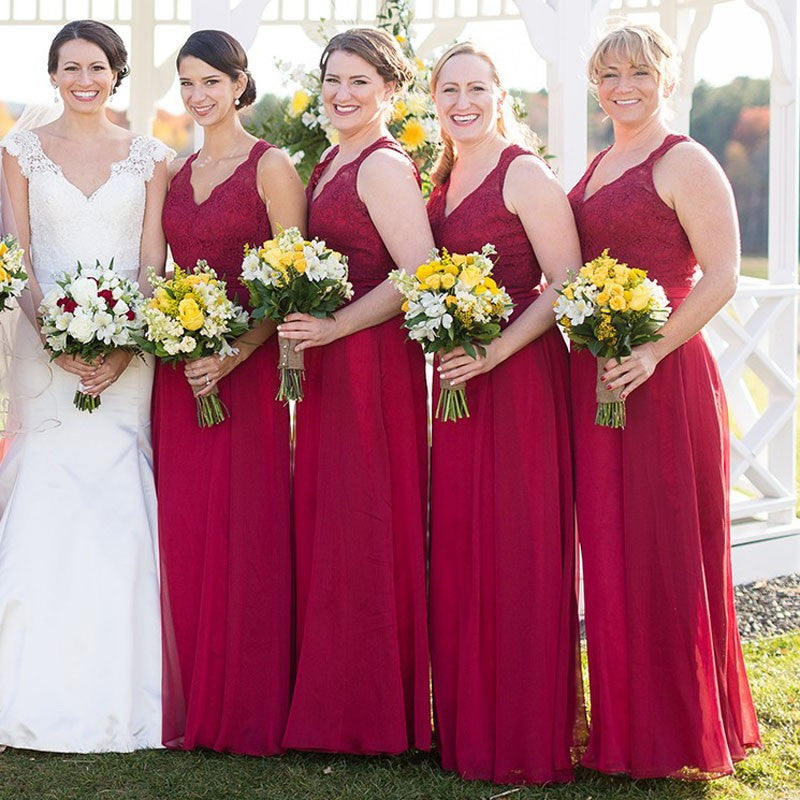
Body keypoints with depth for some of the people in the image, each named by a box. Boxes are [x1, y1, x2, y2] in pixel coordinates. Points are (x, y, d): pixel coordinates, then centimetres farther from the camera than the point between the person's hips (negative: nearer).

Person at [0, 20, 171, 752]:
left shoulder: (149, 157, 8)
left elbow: (154, 262, 3)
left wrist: (121, 348, -11)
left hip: (127, 346, 0)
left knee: (117, 510, -5)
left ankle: (116, 700, 1)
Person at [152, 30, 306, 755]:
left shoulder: (270, 167, -4)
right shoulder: (176, 173, 14)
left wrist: (233, 355, -19)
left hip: (248, 369, -6)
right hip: (178, 370, 6)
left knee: (246, 529, -2)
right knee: (183, 531, 6)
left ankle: (248, 709, 6)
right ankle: (193, 703, 15)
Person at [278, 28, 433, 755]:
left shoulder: (385, 165, -12)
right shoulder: (329, 164, 16)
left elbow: (420, 275, -21)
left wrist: (334, 326, -21)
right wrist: (301, 325, 9)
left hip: (374, 361, -9)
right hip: (327, 366, 9)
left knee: (366, 529, -3)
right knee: (325, 525, 11)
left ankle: (376, 718, 6)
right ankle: (333, 707, 19)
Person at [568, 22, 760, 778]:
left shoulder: (684, 163, -7)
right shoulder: (596, 169, 17)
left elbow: (721, 277, -14)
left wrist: (654, 350, -22)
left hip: (662, 378, -8)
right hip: (595, 378, 8)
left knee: (666, 553, -2)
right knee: (610, 551, 10)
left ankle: (677, 736, 9)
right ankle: (624, 729, 20)